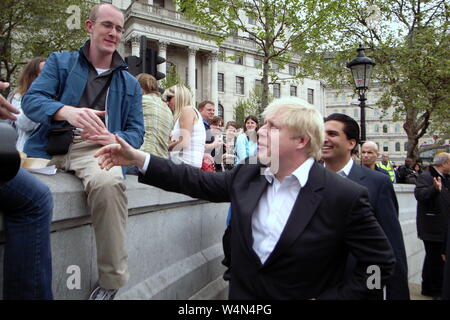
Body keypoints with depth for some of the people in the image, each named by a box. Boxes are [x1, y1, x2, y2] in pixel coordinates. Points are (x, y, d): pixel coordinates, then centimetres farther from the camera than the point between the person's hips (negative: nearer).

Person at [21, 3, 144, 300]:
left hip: (95, 147, -1)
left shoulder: (129, 83, 22)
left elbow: (136, 132, 16)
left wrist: (113, 139, -8)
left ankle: (112, 280, -20)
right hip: (52, 144, 1)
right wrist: (67, 111, -23)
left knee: (108, 182, -36)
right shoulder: (60, 62, 17)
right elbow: (32, 99, 0)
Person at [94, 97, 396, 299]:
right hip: (243, 294, 5)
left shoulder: (345, 197, -18)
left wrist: (333, 297, -13)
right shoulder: (246, 176, -2)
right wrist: (139, 159, -3)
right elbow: (198, 181, 4)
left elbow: (383, 262, -12)